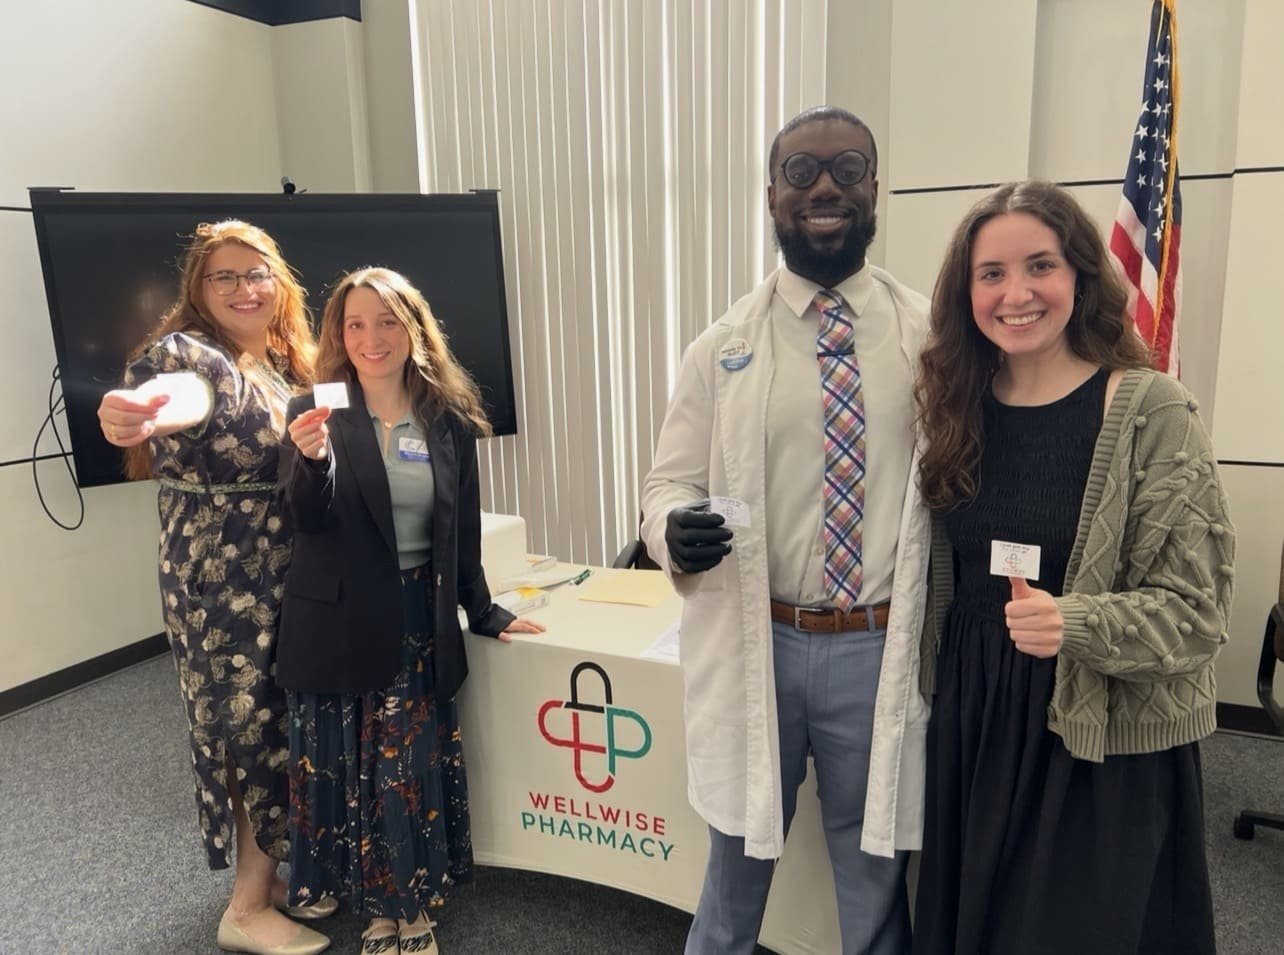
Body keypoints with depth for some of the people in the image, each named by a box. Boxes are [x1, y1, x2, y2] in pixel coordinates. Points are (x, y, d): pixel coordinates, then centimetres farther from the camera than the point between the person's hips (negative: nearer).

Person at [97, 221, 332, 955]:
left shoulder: (288, 362, 9)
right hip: (223, 580, -8)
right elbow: (191, 391, -42)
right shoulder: (186, 351, -16)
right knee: (259, 728, 0)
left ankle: (279, 872, 34)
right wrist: (147, 410, -64)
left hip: (288, 573, 8)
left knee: (290, 724, 16)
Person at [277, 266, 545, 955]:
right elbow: (310, 523, -14)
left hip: (420, 620, 1)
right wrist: (313, 458, -33)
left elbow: (463, 530, 8)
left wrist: (482, 612, 11)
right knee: (346, 764, 10)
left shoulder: (449, 419, 1)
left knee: (415, 765, 7)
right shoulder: (315, 413, -5)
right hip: (339, 624, -1)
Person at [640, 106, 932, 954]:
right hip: (755, 648, 1)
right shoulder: (724, 347, -1)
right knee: (738, 868, 22)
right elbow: (669, 483, 1)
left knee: (875, 886, 20)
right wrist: (678, 526, -23)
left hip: (881, 651, 0)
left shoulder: (933, 336, -1)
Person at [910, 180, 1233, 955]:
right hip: (972, 723, 5)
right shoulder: (957, 408, 1)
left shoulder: (1152, 414, -13)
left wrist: (1074, 625, -30)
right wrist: (941, 691, 0)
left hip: (1105, 743, -4)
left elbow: (1196, 606, -14)